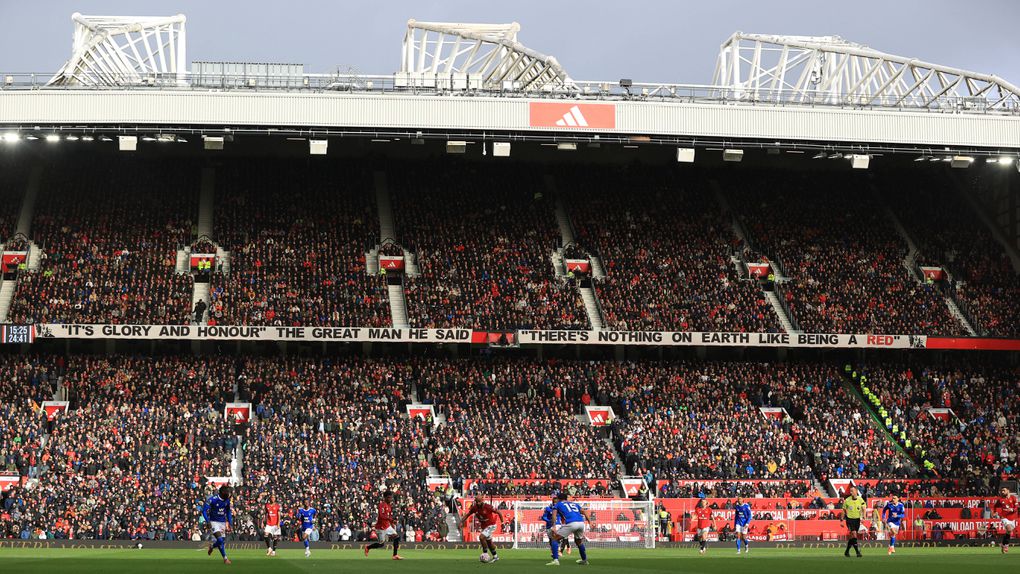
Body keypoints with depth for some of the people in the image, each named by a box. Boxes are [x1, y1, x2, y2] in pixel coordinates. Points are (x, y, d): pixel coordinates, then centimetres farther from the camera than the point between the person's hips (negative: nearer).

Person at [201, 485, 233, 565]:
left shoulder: (227, 500, 1)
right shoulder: (213, 499, -17)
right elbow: (204, 510, -15)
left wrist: (230, 523, 11)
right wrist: (208, 521, -25)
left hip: (223, 522, 6)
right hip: (214, 522, -6)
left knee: (222, 542, 4)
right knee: (220, 540, -19)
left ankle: (212, 546, 37)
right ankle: (225, 558, -11)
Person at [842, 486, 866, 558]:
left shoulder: (860, 500, -4)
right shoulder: (847, 500, -8)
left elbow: (863, 509, 0)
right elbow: (844, 510, 2)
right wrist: (842, 520, 1)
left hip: (857, 519, 3)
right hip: (849, 519, -3)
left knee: (852, 537, 9)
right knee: (854, 534, -18)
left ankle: (847, 551, 23)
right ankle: (857, 551, -18)